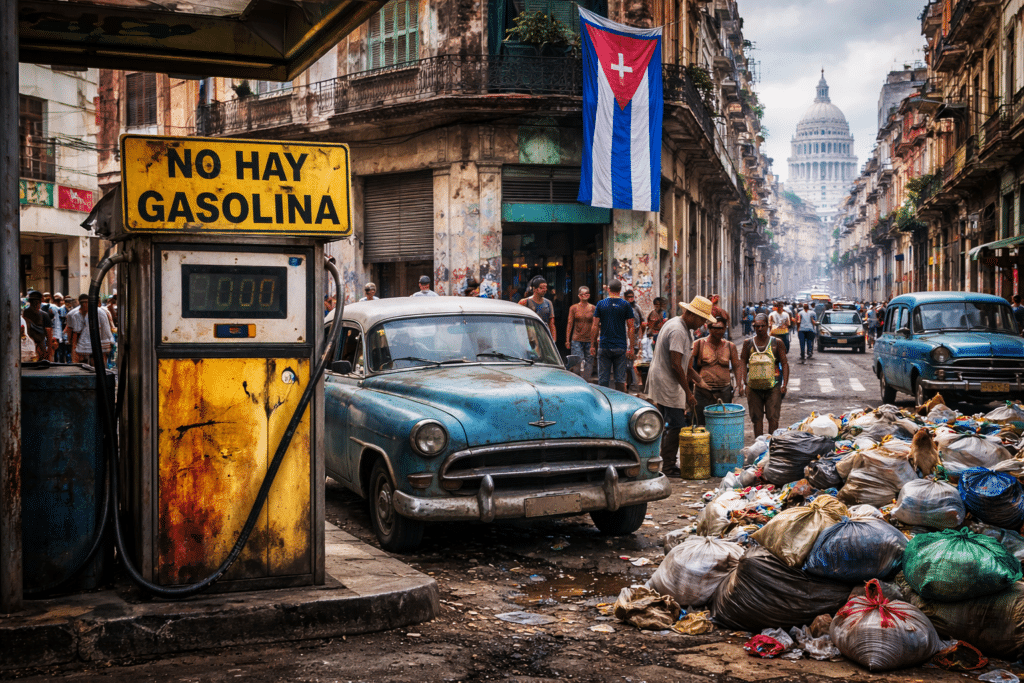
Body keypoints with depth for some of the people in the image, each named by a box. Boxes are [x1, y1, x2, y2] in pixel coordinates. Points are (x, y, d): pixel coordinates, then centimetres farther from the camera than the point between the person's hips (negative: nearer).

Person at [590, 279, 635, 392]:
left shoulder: (601, 304, 2)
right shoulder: (626, 305, 1)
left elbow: (595, 326, 1)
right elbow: (631, 327, -2)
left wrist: (592, 345, 5)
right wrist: (631, 347, 0)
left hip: (604, 346, 0)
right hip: (621, 347, 0)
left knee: (603, 379, 4)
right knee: (620, 378, 4)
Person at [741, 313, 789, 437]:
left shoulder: (777, 343, 4)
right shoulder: (748, 343, 8)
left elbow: (785, 364, 5)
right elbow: (743, 362, 11)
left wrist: (784, 384, -4)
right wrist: (744, 380, -3)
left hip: (773, 386, -2)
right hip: (754, 386, 2)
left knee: (773, 418, -6)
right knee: (757, 418, 6)